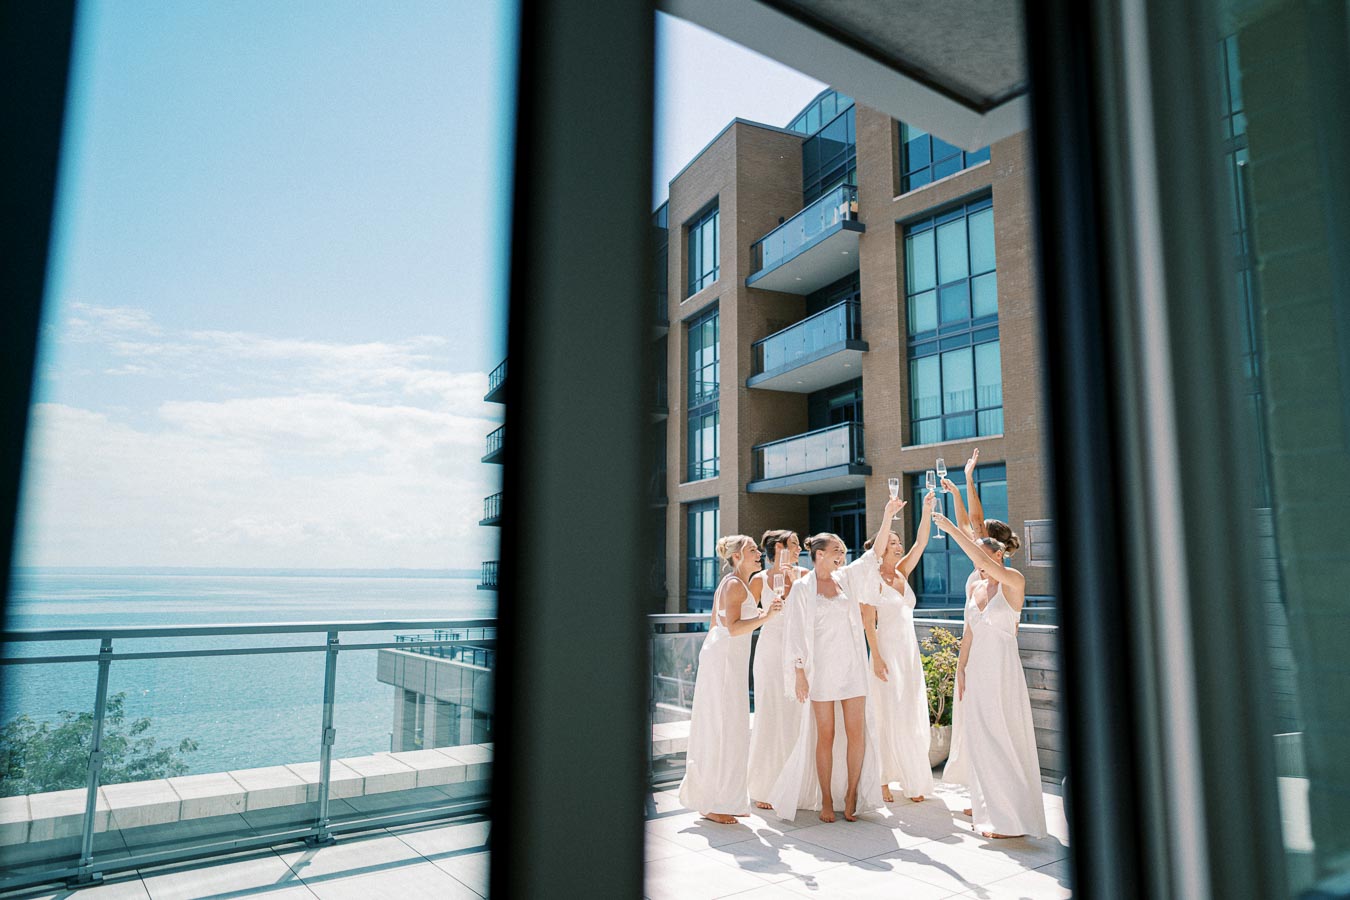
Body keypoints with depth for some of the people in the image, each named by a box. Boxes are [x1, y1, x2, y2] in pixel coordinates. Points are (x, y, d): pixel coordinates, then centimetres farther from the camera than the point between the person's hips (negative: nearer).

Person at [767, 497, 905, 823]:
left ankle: (852, 795, 14)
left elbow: (874, 555, 9)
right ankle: (826, 800, 12)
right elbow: (796, 632, -4)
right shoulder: (802, 588, -3)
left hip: (852, 666, 4)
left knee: (856, 732, 1)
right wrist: (799, 671, -9)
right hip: (821, 668, -4)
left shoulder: (846, 579, 10)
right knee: (825, 735, 1)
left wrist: (888, 516, 1)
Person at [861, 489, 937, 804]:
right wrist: (876, 657, -18)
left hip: (910, 652, 6)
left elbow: (921, 544, 0)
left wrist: (927, 511, -11)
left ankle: (914, 780, 18)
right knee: (889, 717, -4)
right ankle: (883, 780, 6)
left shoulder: (903, 573, 10)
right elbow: (868, 622, -11)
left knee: (912, 717, 9)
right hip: (887, 651, -6)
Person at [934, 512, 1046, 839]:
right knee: (978, 736, 11)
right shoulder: (973, 588, 11)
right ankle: (987, 806, 24)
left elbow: (982, 560, -27)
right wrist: (960, 669, 9)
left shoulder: (1013, 582, -10)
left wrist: (952, 529, -25)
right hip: (976, 668, 7)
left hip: (1002, 669, -7)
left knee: (1003, 738, -6)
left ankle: (1012, 818, 2)